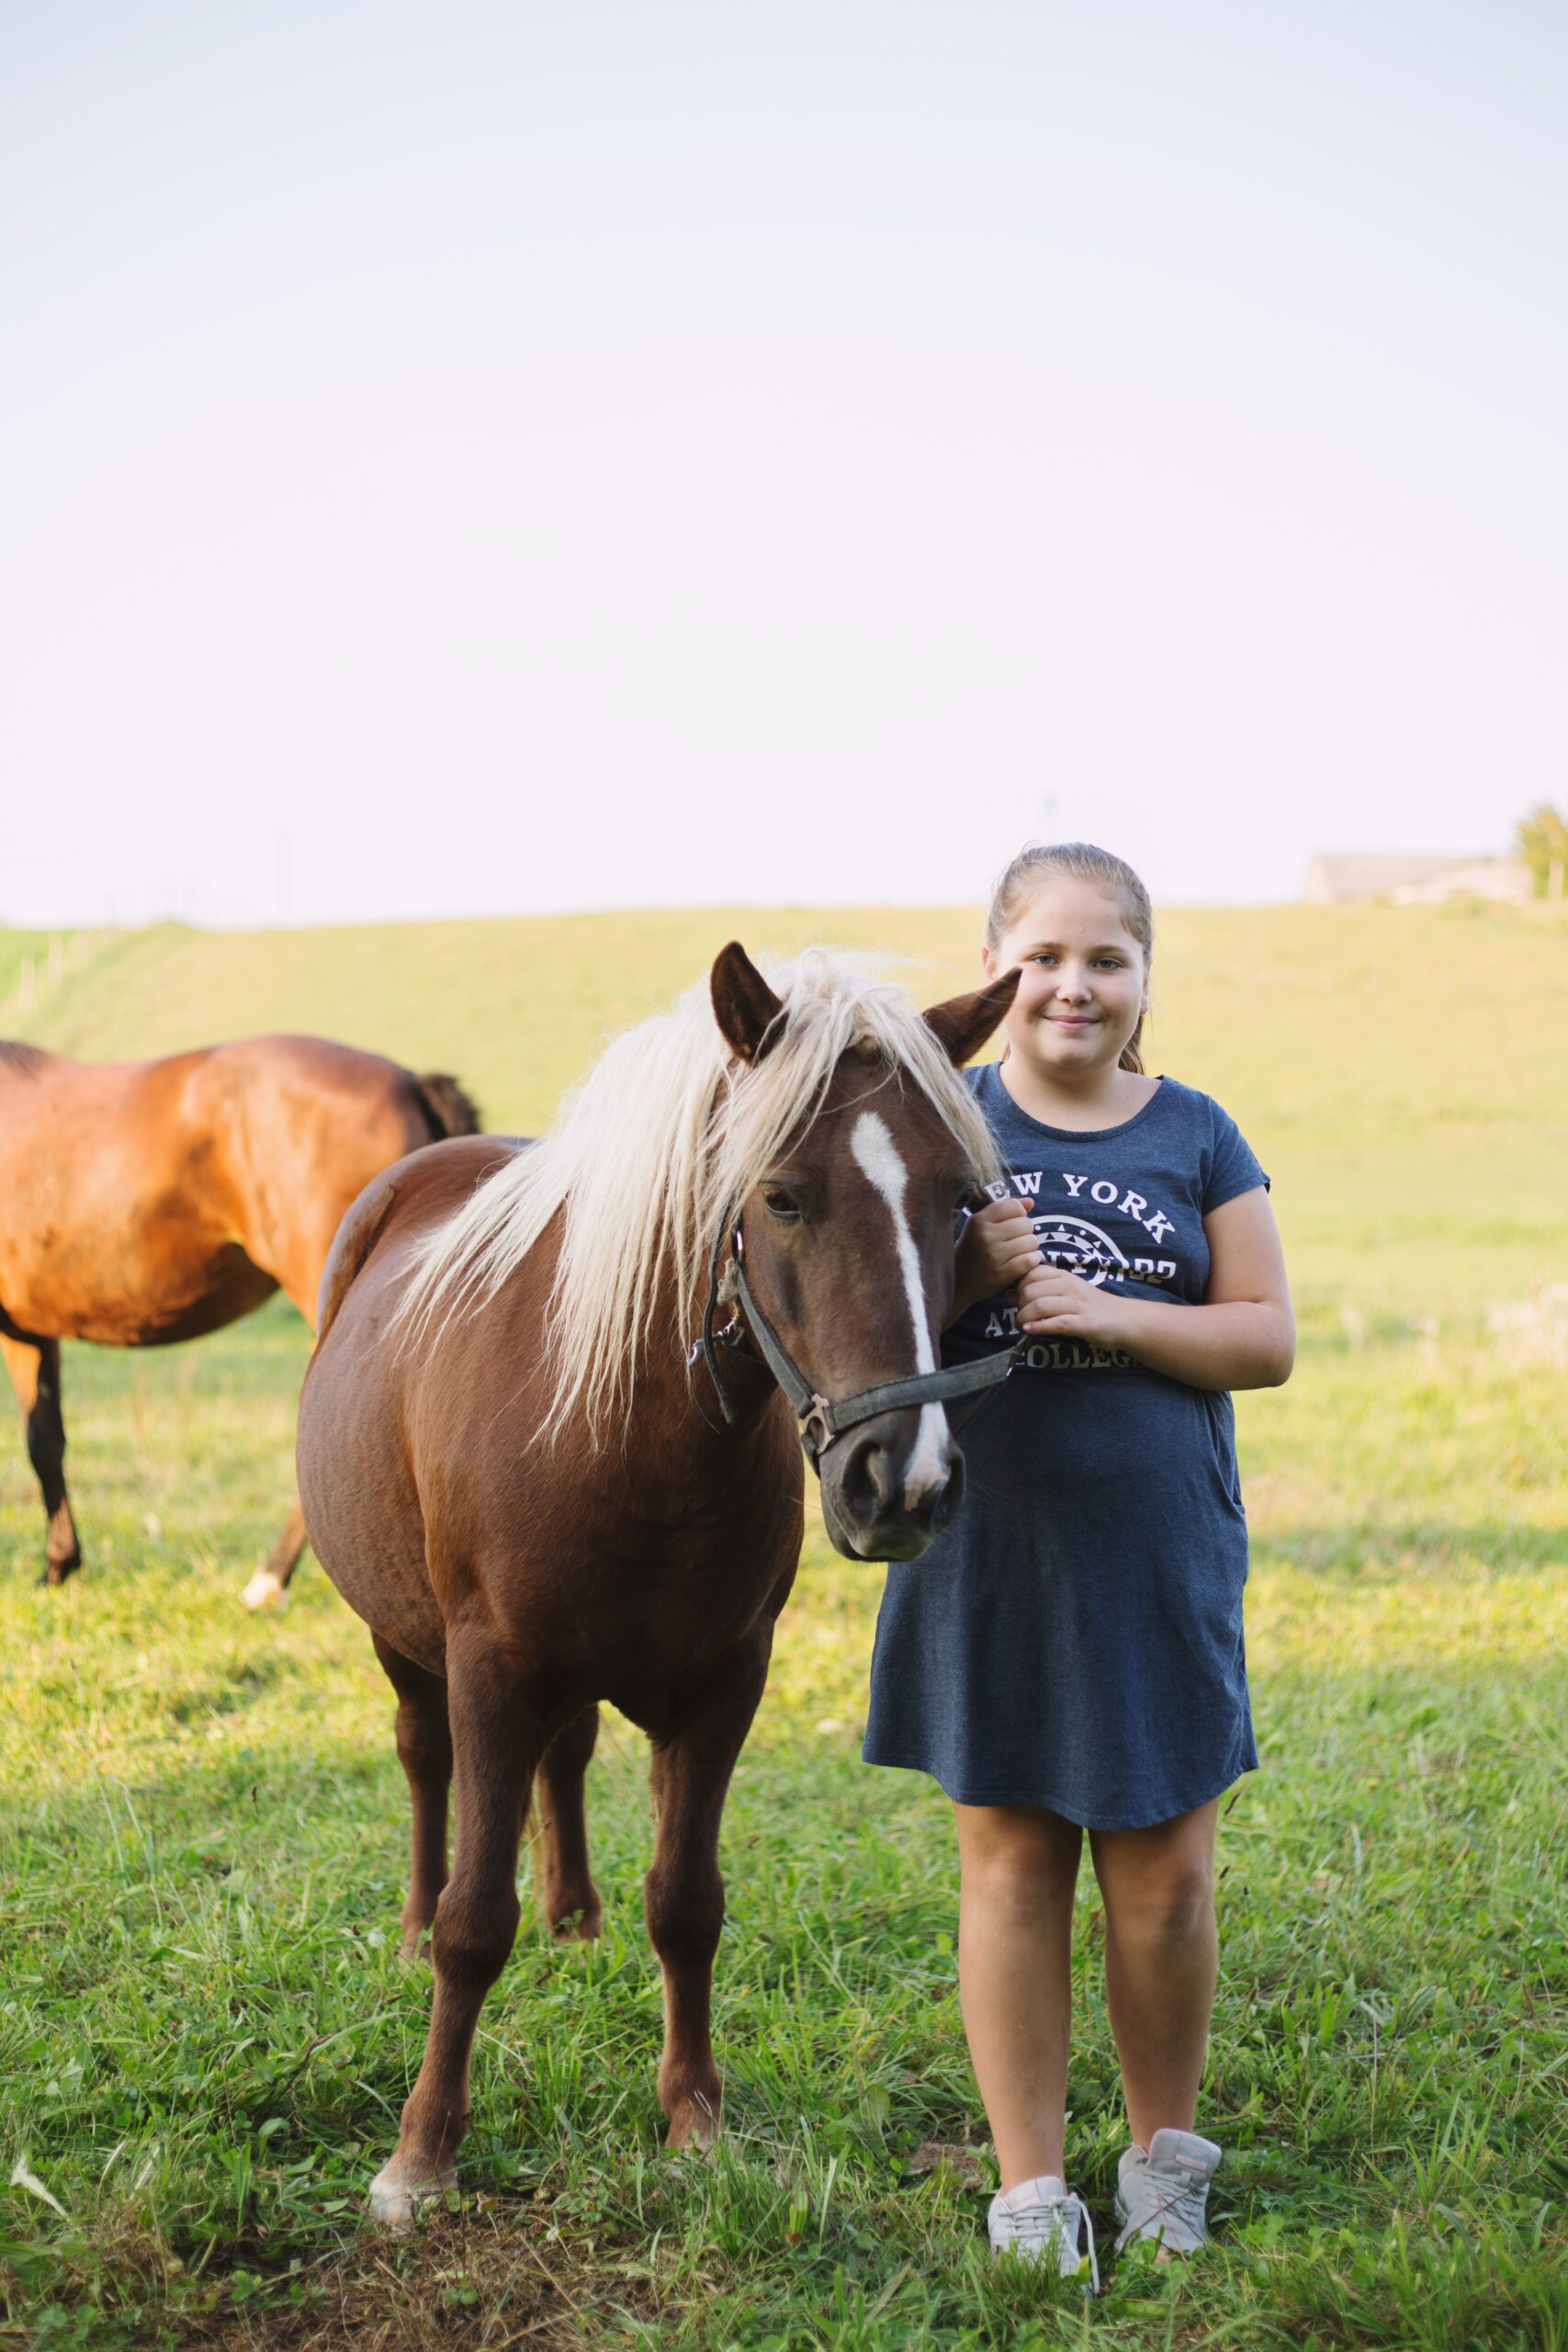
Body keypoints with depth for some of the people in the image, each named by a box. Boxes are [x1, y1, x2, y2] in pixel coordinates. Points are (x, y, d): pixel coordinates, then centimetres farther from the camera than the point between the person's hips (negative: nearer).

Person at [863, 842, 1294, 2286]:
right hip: (990, 1551, 0)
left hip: (1162, 1556, 1)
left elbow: (1270, 1339, -1)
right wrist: (964, 1278, -17)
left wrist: (1108, 1313, -15)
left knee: (1164, 1868, 6)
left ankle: (1166, 2147, 27)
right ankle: (1031, 2182, 17)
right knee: (1010, 1855, 5)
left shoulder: (1197, 1138, 4)